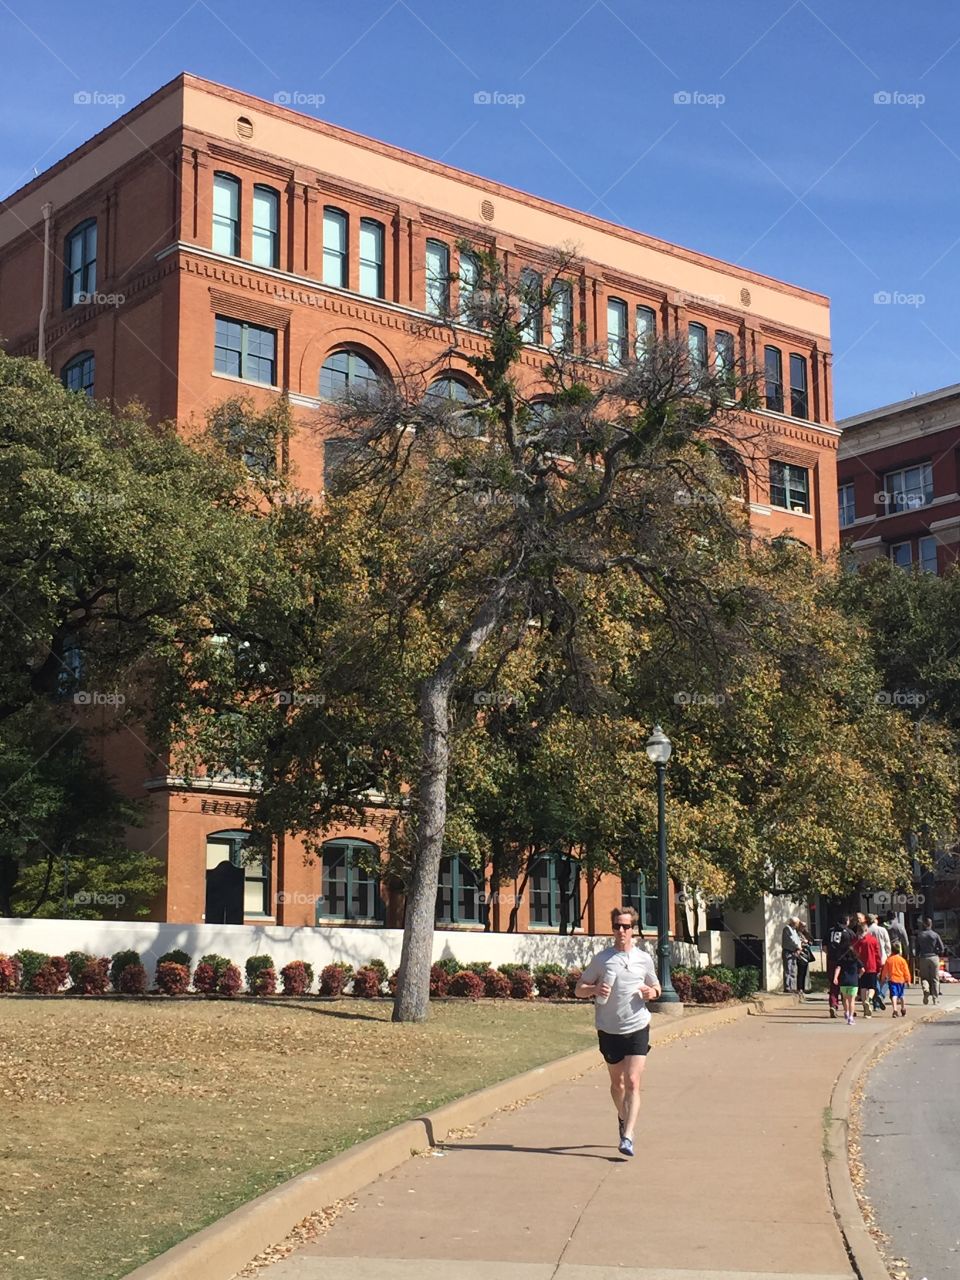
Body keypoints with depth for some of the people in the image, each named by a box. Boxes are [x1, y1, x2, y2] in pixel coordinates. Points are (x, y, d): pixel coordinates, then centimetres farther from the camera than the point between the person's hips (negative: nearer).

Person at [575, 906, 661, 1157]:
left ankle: (627, 1137, -16)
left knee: (633, 1082, -13)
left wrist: (652, 992, -5)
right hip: (609, 1030, 1)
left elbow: (656, 988, 19)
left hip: (637, 1027, -1)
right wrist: (595, 989, -17)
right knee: (617, 1082, 14)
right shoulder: (601, 959, 0)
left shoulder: (643, 959, 4)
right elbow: (579, 989, 4)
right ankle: (623, 1118, 42)